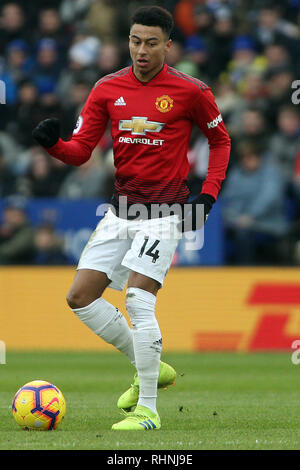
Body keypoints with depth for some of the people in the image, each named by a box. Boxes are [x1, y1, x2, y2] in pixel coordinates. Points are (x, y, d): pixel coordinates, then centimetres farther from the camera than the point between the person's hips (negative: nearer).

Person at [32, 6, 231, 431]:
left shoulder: (191, 91, -6)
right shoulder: (108, 89, 4)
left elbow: (220, 140, 9)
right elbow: (81, 151, 3)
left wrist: (207, 194, -2)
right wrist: (52, 143, -19)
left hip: (165, 212, -6)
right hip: (121, 209, 6)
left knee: (138, 300, -18)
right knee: (81, 297, 2)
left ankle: (148, 410, -10)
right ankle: (150, 369, 19)